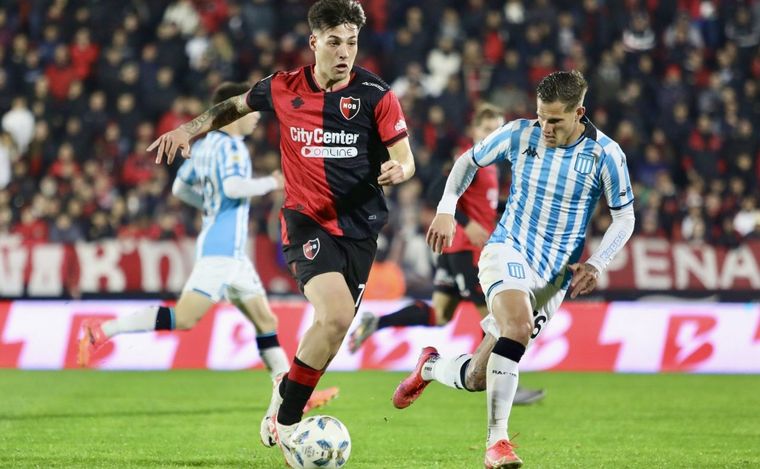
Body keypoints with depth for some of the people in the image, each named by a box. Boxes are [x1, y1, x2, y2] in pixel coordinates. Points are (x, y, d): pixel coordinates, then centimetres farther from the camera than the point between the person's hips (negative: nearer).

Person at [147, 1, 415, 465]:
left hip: (359, 226, 2)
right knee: (337, 315, -23)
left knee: (333, 324, 3)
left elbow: (404, 158, -4)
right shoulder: (284, 88, 0)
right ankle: (285, 419, -8)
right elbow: (237, 105, 20)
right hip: (307, 220, -2)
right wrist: (190, 129, 9)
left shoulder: (376, 94, -5)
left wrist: (398, 171, -27)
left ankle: (284, 408, 28)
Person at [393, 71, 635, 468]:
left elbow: (624, 218, 2)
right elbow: (470, 160, 12)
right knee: (519, 326, -35)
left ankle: (431, 367, 36)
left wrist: (595, 264, -12)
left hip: (556, 273, 2)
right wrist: (446, 209, -1)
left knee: (477, 378, 1)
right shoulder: (520, 134, -6)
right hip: (508, 249, -2)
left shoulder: (606, 154, -8)